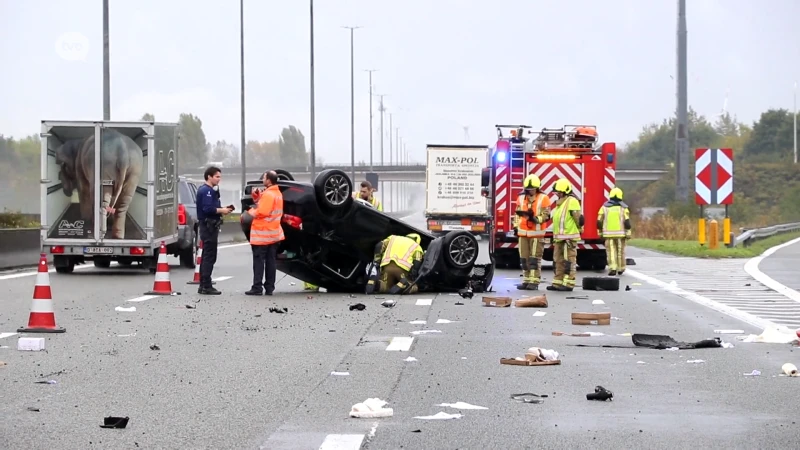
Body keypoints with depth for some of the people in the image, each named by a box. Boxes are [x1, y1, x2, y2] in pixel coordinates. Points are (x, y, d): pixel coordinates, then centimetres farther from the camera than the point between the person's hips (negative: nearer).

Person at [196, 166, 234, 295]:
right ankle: (206, 286, -9)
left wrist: (222, 209, 4)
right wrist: (221, 210, -15)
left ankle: (203, 286, 18)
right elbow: (207, 209, -26)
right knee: (209, 257, -9)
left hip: (209, 226, 11)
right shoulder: (206, 191, -15)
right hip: (208, 226, -11)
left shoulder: (210, 190, 18)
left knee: (207, 256, 13)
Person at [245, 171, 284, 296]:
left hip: (262, 233, -9)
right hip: (274, 233, 9)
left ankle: (257, 288, -9)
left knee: (259, 261, -6)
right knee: (270, 261, 9)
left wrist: (251, 212, -7)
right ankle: (269, 288, 9)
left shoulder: (268, 194, -17)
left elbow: (262, 212, -22)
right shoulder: (278, 194, 14)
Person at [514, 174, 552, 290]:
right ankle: (526, 280, 11)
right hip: (523, 233, 5)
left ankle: (534, 282, -6)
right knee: (524, 258, 6)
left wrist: (535, 218, -24)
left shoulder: (543, 199, -3)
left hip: (537, 233, -5)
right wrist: (516, 226, 14)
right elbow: (518, 214, 19)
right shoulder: (521, 198, 11)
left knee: (535, 258, -6)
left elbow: (546, 215, -9)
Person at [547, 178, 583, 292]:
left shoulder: (572, 202, -11)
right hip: (559, 238, 10)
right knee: (558, 261, 11)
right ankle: (558, 283, 15)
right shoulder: (560, 202, 19)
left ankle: (569, 284, -6)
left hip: (569, 237, -10)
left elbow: (579, 219, -15)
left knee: (568, 261, -7)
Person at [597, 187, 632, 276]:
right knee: (620, 251, 12)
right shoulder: (623, 208, 0)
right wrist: (628, 233, -5)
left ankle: (612, 268, -12)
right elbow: (627, 222, -8)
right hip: (620, 233, 0)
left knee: (611, 251, 0)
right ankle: (621, 269, 21)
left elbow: (599, 222, 3)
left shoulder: (604, 207, 3)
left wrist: (600, 232, 13)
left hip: (608, 233, 0)